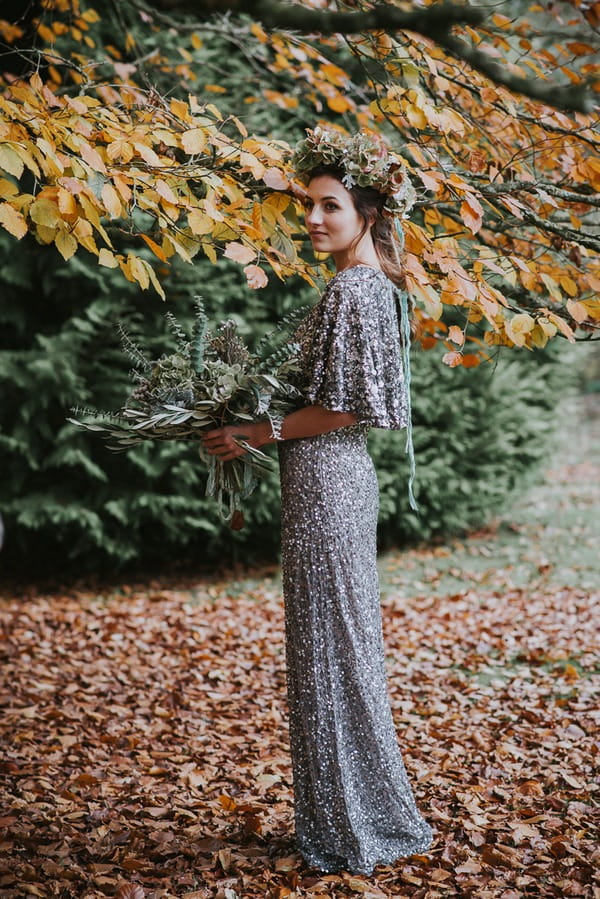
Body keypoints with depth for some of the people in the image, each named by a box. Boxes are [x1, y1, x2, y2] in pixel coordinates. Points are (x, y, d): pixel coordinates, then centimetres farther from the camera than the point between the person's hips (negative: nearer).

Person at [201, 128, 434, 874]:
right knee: (337, 642, 15)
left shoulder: (352, 289, -15)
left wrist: (258, 434, -11)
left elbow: (343, 408, -19)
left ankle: (353, 828, 11)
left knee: (330, 643, -1)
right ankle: (357, 816, 26)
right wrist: (261, 425, 15)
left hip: (325, 478, -10)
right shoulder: (368, 285, 15)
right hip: (336, 476, 10)